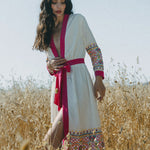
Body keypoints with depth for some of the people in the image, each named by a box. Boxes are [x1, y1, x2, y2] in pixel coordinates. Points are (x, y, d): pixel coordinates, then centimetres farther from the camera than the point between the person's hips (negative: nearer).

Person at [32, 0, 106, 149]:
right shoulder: (47, 30, 18)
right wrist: (50, 65, 1)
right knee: (64, 131, 1)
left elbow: (94, 50, 5)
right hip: (58, 84, 4)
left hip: (77, 80, -4)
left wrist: (99, 79, -6)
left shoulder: (78, 20, 6)